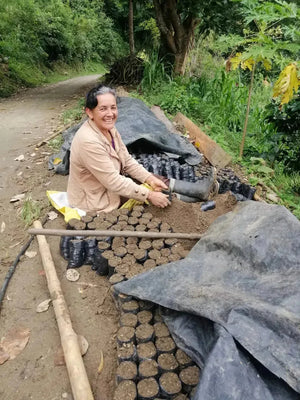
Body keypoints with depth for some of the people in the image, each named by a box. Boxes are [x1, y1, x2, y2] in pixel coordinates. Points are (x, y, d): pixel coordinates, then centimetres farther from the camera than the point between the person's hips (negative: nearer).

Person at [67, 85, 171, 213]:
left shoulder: (109, 128, -4)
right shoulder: (89, 141, -32)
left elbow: (128, 161, 2)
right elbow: (114, 181, -29)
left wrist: (151, 179, -11)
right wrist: (149, 195, -25)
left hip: (111, 191, 8)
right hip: (95, 206, -8)